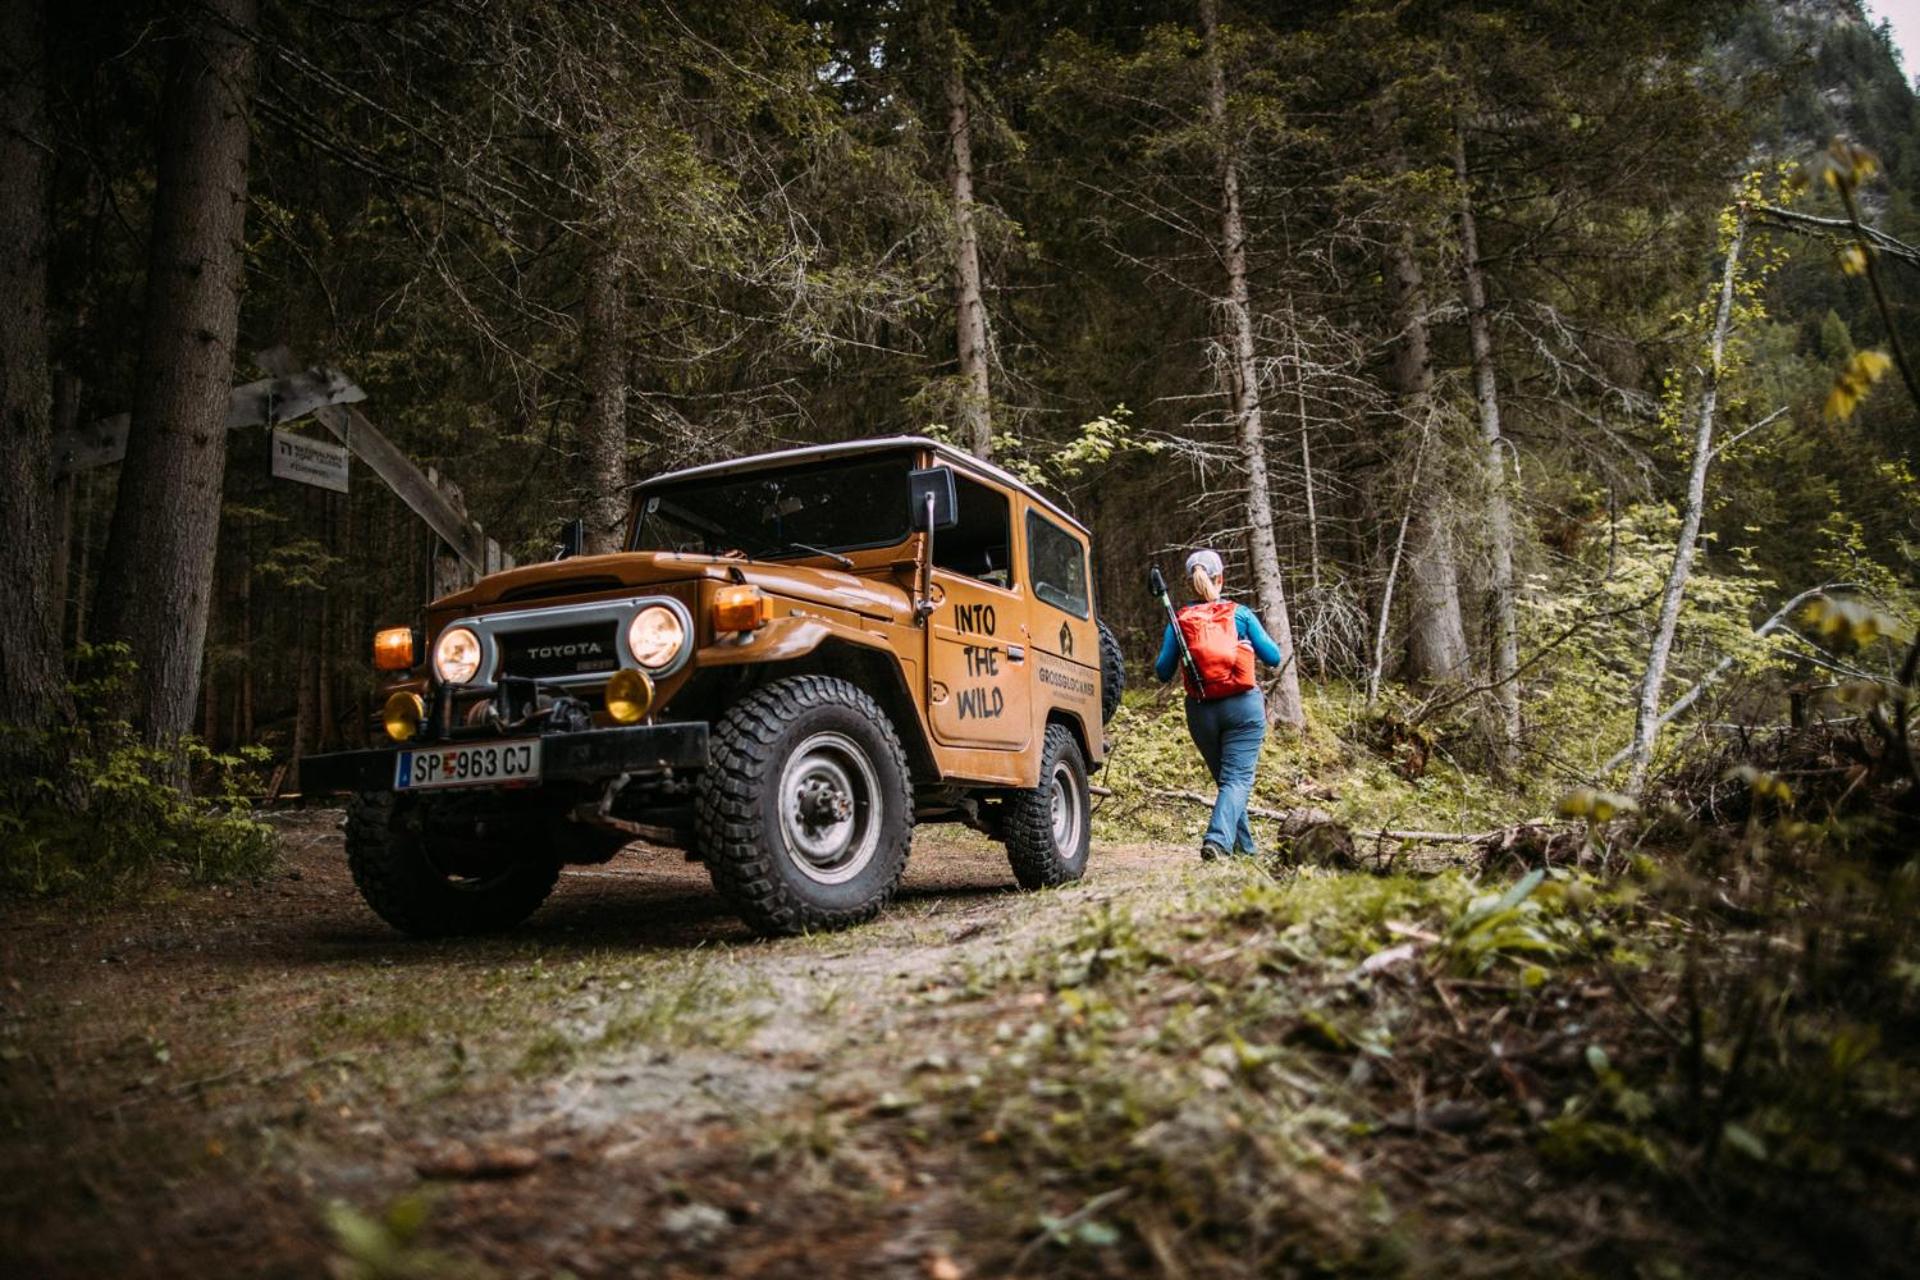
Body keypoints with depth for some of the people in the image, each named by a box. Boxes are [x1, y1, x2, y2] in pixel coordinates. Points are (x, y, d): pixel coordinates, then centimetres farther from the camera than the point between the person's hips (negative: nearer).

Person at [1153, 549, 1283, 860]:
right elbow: (1273, 657, 1)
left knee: (1225, 778, 17)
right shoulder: (1240, 614, -2)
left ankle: (1245, 848, 24)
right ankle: (1217, 839, -25)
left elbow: (1163, 672, 2)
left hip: (1202, 712, 2)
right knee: (1238, 778, -3)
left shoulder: (1179, 621, 0)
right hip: (1243, 706, -2)